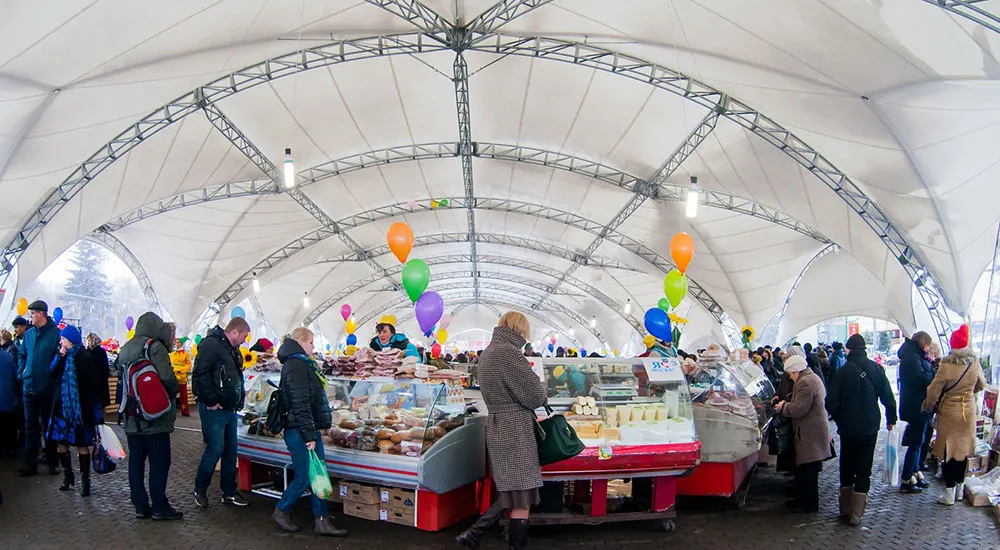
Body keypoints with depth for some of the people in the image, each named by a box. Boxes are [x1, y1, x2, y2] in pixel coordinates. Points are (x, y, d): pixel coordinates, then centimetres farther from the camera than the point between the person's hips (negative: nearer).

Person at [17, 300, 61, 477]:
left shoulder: (56, 333, -10)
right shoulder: (29, 334, 8)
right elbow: (21, 354, 18)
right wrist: (21, 372, 5)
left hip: (48, 387, -5)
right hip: (30, 386, 5)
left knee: (50, 424, 6)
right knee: (30, 424, 8)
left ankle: (52, 462, 15)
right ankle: (30, 462, 14)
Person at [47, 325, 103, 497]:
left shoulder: (83, 357, -6)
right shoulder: (62, 356, 12)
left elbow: (91, 384, -9)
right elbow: (52, 373, -1)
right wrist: (60, 357, -11)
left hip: (79, 407, -6)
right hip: (61, 405, 6)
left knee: (81, 443, -1)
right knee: (60, 442, 6)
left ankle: (85, 479, 7)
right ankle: (67, 475, 22)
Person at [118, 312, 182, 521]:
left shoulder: (125, 350, 13)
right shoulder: (155, 347, -12)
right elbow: (168, 379, -20)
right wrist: (173, 391, -1)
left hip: (132, 419, 8)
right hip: (155, 417, -8)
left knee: (136, 460, 11)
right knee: (159, 462, -2)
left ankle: (140, 506, 16)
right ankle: (160, 507, 2)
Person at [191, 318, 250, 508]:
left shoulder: (233, 350, 17)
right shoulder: (211, 344, -14)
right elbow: (201, 374, -22)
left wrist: (239, 397, 14)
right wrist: (211, 401, -21)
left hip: (230, 409, 10)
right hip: (214, 409, -9)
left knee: (231, 450, 11)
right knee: (215, 449, -5)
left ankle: (229, 492, 19)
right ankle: (200, 489, 14)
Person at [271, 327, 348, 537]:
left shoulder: (303, 364, 17)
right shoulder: (296, 366, -16)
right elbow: (300, 404, -21)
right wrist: (309, 435, -21)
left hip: (310, 430, 10)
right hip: (299, 433, -10)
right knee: (303, 478, 0)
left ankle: (322, 522, 13)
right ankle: (281, 512, 21)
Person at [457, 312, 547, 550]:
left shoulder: (487, 353, 14)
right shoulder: (508, 352, -17)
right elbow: (534, 395, -14)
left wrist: (537, 396, 9)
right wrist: (543, 395, 8)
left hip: (498, 428, 10)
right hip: (514, 432, -10)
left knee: (510, 496, 17)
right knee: (522, 500, -1)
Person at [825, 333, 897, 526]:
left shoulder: (844, 371, -11)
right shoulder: (876, 369, -5)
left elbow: (831, 402, -12)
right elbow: (888, 398, -2)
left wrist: (840, 419, 5)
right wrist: (891, 419, 13)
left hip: (848, 429, -1)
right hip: (870, 428, 1)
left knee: (846, 469, 15)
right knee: (864, 470, 7)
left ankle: (845, 509, 23)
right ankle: (856, 514, 6)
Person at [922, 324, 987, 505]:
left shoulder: (947, 366, -21)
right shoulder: (974, 362, -7)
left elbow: (934, 392, -15)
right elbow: (981, 385, 11)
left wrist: (928, 407, 3)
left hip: (949, 412, -4)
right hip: (968, 411, 4)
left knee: (948, 450, 4)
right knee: (963, 448, 16)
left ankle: (949, 493, 8)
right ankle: (960, 488, 28)